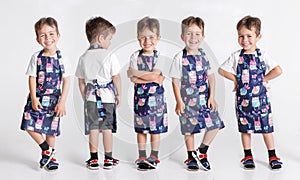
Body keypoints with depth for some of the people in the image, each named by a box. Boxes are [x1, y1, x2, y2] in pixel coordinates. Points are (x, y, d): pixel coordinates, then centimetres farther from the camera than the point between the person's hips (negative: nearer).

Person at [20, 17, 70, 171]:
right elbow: (32, 78, -1)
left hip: (54, 99, -1)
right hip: (37, 98, 1)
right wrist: (33, 98, -10)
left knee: (51, 129, 6)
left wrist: (62, 102, -9)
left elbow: (66, 81, -4)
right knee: (29, 125, -11)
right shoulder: (36, 57, -2)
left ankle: (49, 157, 24)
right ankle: (46, 149, 10)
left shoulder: (62, 58, -5)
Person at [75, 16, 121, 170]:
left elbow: (81, 81, 8)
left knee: (93, 127, 6)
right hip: (108, 96, -2)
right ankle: (108, 159, 12)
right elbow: (116, 77, -7)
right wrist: (119, 94, 4)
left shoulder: (83, 58, 3)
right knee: (107, 127, 6)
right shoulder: (110, 56, -9)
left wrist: (85, 97, 17)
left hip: (91, 96, 2)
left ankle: (93, 159, 10)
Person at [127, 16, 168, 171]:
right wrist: (152, 78, -15)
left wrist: (135, 73, -12)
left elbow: (155, 76, -16)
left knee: (155, 128, 4)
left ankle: (154, 156, 16)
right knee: (141, 129, 8)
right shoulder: (135, 56, 0)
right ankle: (142, 157, 19)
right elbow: (133, 79, -10)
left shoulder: (158, 57, -2)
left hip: (156, 97, -1)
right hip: (140, 97, 1)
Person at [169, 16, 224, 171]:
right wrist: (179, 102, -10)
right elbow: (175, 81, -7)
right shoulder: (180, 58, -9)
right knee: (189, 129, 5)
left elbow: (211, 77, 7)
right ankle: (191, 157, 22)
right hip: (188, 100, -4)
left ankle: (202, 151, 19)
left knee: (215, 124, 1)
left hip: (205, 98, 4)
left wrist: (212, 97, 0)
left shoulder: (204, 56, 3)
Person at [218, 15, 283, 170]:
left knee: (266, 127, 4)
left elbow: (278, 70, -11)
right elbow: (222, 70, 6)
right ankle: (248, 156, 22)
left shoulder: (262, 55, -4)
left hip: (260, 98, -1)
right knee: (245, 128, 10)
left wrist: (264, 79, -7)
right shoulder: (236, 56, -1)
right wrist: (236, 79, -1)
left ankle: (272, 156, 15)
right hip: (243, 99, 1)